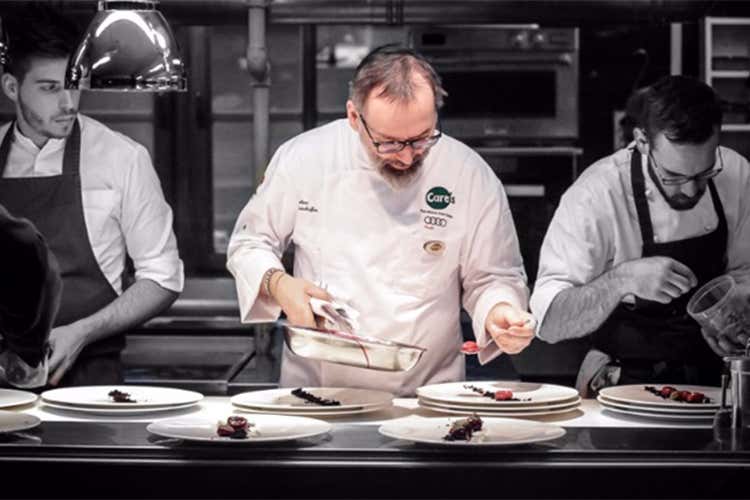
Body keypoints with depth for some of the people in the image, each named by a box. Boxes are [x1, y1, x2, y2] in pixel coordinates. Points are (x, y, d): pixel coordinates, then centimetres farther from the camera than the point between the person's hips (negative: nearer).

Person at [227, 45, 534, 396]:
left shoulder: (470, 175, -4)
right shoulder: (302, 158, -3)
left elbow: (492, 278, 7)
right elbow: (250, 243, 11)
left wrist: (500, 314, -14)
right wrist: (278, 285, -9)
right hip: (315, 387, 0)